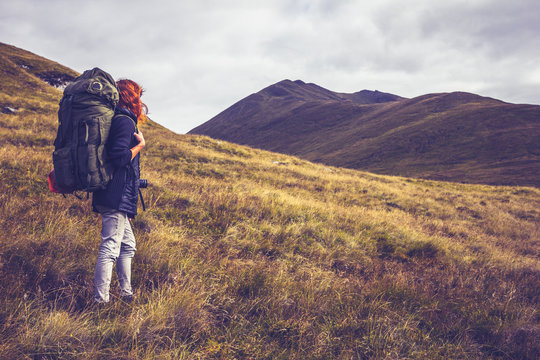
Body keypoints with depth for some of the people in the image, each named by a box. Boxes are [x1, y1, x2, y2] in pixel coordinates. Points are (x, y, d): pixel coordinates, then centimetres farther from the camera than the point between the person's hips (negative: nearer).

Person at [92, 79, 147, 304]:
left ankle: (126, 294, 26)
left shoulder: (120, 120, 19)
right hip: (117, 197, -11)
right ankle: (100, 302, -6)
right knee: (110, 247, -9)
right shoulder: (125, 121, -11)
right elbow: (120, 157, -21)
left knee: (127, 246, 18)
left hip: (115, 198, 11)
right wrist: (140, 145, -9)